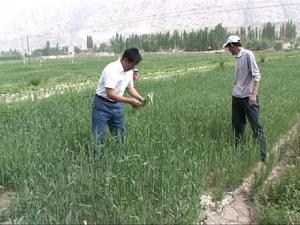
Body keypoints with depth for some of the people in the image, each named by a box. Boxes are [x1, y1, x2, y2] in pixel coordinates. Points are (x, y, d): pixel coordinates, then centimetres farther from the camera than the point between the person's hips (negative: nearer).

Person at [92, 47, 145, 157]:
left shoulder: (129, 71, 0)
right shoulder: (111, 69, -25)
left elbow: (130, 87, 14)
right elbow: (110, 94, -29)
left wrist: (141, 98, -3)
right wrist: (130, 101, -27)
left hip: (117, 105, 8)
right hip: (103, 105, -7)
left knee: (120, 135, 14)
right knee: (98, 137, -1)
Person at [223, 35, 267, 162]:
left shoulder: (248, 54, -9)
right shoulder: (237, 58, 12)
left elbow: (256, 75, -13)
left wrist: (254, 94, -19)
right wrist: (235, 90, 15)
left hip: (248, 97, -7)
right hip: (236, 97, 8)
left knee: (256, 126, -3)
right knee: (237, 126, 14)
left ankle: (263, 154, 7)